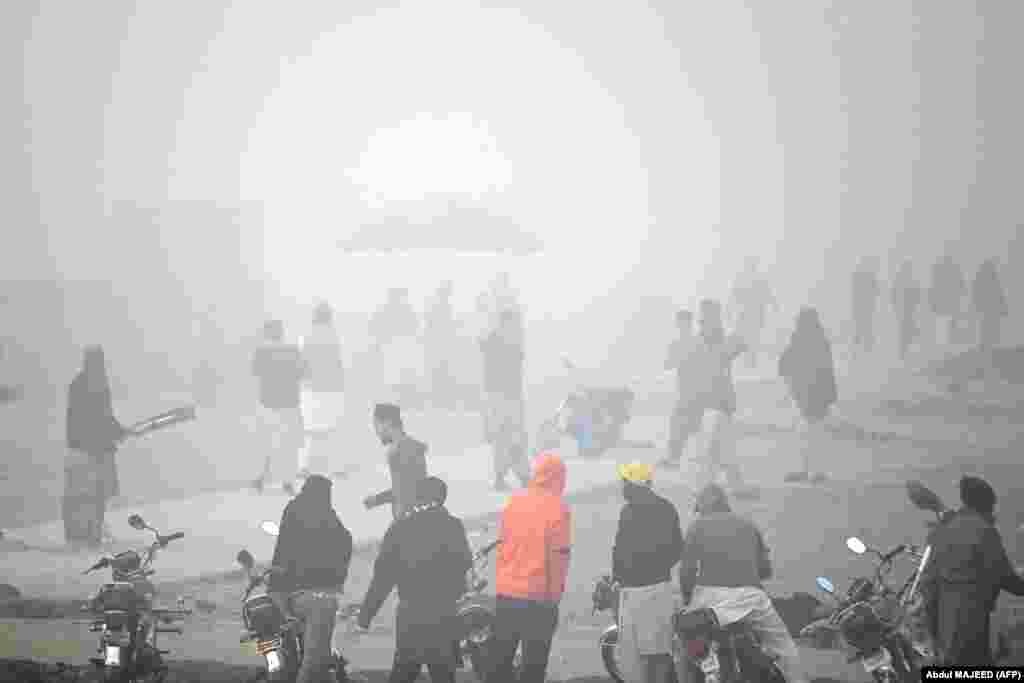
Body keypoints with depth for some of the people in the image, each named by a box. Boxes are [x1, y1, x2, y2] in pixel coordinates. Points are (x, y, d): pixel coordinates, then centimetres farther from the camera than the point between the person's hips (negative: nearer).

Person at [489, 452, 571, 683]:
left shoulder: (514, 501, 3)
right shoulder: (557, 508, -13)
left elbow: (501, 543, 10)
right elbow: (559, 554, -13)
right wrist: (556, 592, -4)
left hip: (506, 594, 5)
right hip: (539, 597, -5)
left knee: (500, 657, 15)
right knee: (534, 662, 3)